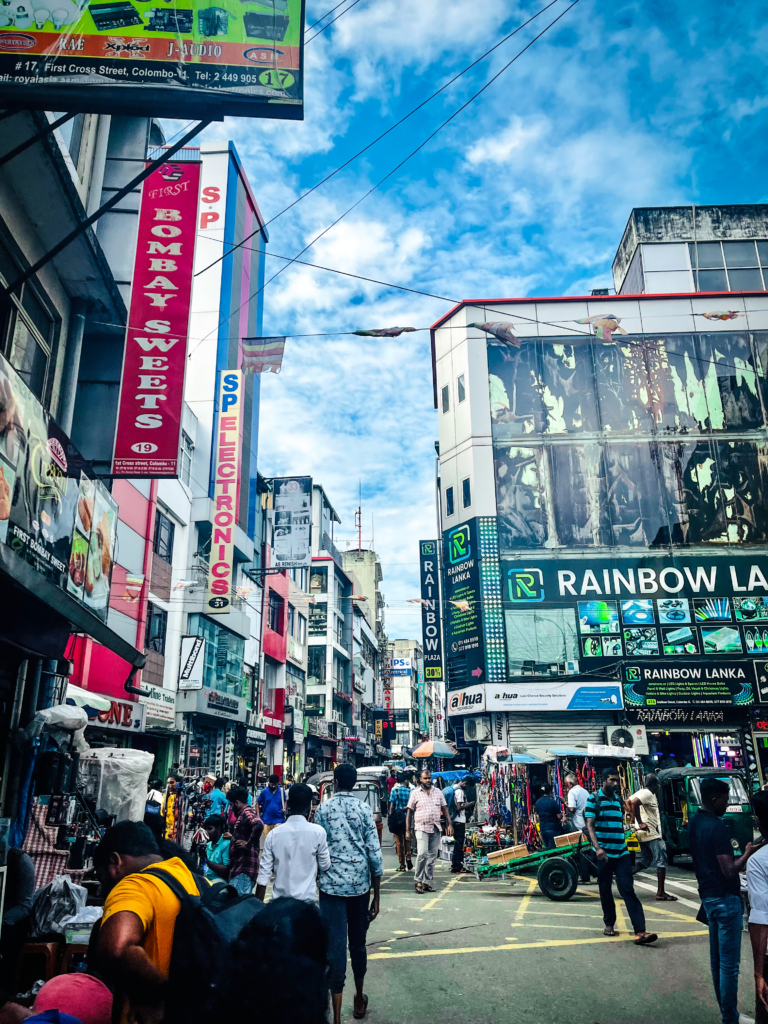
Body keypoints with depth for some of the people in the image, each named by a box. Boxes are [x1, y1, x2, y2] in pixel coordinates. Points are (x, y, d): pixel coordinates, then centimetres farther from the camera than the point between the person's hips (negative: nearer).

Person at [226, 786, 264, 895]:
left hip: (245, 865, -11)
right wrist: (233, 837, 22)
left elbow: (259, 824, -34)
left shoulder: (247, 813, -15)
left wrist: (248, 844, -26)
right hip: (240, 865, 11)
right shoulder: (243, 813, 18)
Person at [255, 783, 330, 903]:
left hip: (279, 900, 2)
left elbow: (264, 874, -1)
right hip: (307, 899, -2)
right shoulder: (318, 832, -9)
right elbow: (325, 866, 3)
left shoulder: (273, 834, -3)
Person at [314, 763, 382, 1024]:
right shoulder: (364, 809, -2)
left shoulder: (322, 809, -2)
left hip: (331, 884, -1)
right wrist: (376, 895, 4)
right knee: (358, 942, 19)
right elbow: (375, 854, -3)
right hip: (360, 884, 2)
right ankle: (360, 999, 38)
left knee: (335, 947, 1)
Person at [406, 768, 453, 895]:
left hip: (435, 829, 4)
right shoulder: (415, 793, 1)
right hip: (421, 828, -4)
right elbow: (409, 813, 2)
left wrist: (449, 824, 1)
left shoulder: (438, 792, 11)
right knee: (422, 853, -17)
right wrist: (407, 831, -2)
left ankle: (427, 882, 14)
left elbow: (445, 809, 13)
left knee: (432, 857, 5)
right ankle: (419, 881, -4)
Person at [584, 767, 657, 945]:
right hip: (604, 853, -4)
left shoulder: (618, 800, 13)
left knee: (628, 890, -5)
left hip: (621, 853, 4)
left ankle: (640, 932, -11)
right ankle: (609, 924, 24)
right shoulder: (594, 799, -5)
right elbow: (590, 825, -12)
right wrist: (597, 847, -23)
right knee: (605, 890, 8)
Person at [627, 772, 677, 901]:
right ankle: (660, 893, 0)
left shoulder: (642, 792, 14)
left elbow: (628, 802, 22)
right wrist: (640, 822, -24)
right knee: (661, 861, -3)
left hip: (644, 833, 10)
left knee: (646, 861, 17)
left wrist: (634, 817, 15)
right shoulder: (648, 794, -15)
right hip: (651, 833, -10)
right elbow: (634, 803, -31)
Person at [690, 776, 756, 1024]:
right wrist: (747, 854, -9)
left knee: (717, 959, 17)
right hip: (725, 898, -9)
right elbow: (730, 870, -22)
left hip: (708, 895, 9)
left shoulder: (694, 822, 6)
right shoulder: (718, 827, -22)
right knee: (729, 962, -1)